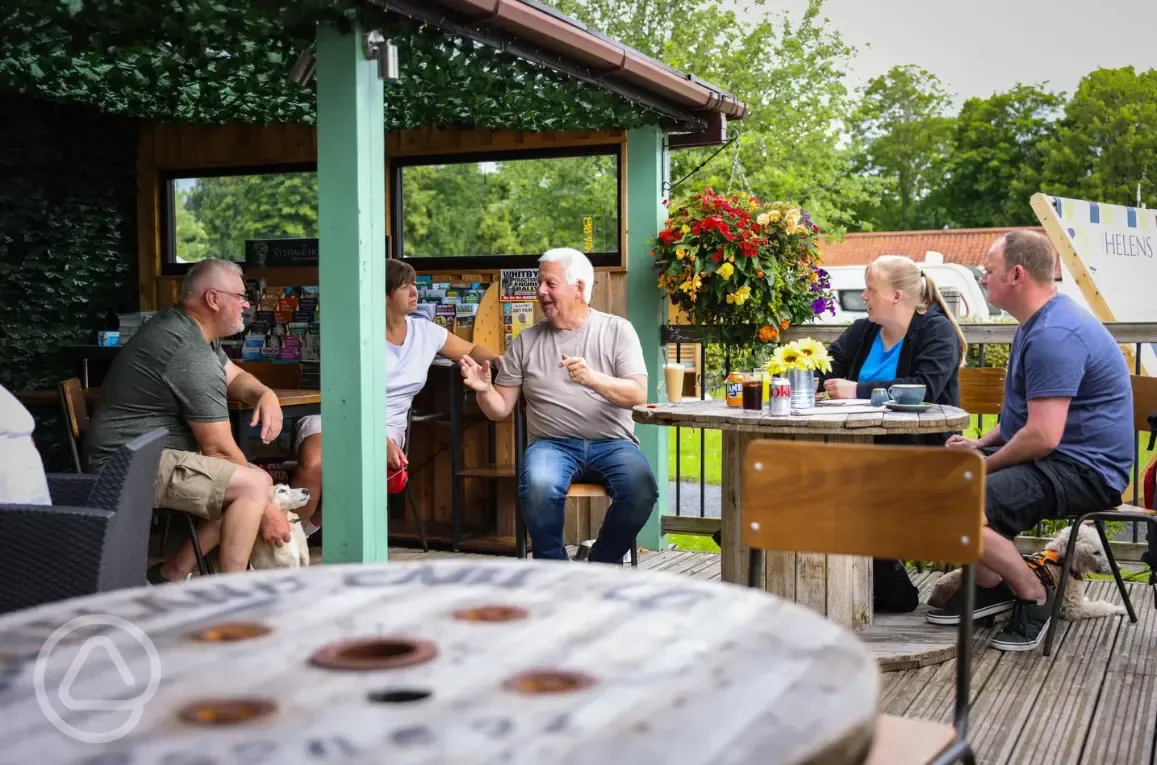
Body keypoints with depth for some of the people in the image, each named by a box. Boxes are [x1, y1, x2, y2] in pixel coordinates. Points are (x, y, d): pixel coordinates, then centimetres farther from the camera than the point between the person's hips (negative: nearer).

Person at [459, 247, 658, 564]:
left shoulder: (617, 330, 7)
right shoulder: (526, 341, 13)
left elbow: (638, 394, -6)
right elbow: (501, 409, 13)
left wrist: (593, 379, -23)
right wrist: (483, 389, -10)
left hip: (611, 442, 0)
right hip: (552, 443, 1)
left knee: (641, 490, -31)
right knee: (538, 487, -34)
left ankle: (600, 565, -3)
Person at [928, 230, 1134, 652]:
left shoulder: (1055, 335, -22)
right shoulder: (1038, 324, 14)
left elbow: (1043, 435, -28)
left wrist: (984, 466, -13)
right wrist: (980, 445, 9)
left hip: (1083, 471, -11)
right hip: (1050, 458, 11)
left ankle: (1034, 596, -6)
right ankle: (989, 586, 11)